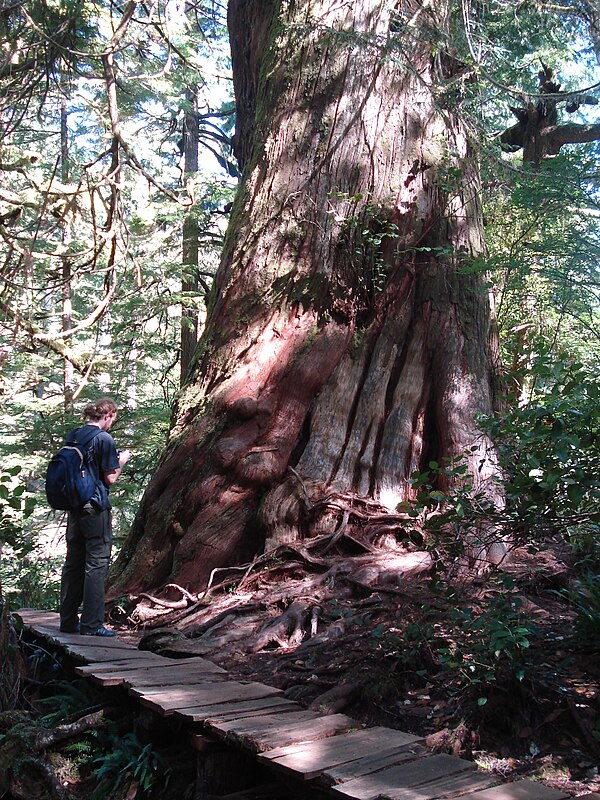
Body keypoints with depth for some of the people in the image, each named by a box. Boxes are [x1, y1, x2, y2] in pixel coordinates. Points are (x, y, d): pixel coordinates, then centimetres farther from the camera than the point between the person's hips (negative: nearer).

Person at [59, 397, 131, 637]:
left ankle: (68, 621, 18)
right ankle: (92, 624, 0)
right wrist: (122, 460, 7)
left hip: (74, 506, 7)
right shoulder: (104, 439, -10)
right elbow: (110, 479, -11)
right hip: (96, 507, -7)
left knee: (73, 563, 12)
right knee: (96, 563, -2)